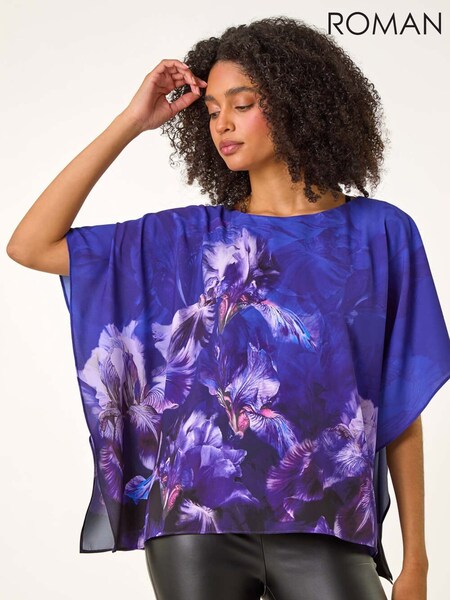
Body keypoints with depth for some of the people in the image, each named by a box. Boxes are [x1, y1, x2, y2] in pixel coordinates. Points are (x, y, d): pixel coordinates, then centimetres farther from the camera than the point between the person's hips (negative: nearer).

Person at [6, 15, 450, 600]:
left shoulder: (380, 233, 3)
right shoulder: (186, 238, 7)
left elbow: (402, 410, 4)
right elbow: (30, 246, 2)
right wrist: (131, 123, 1)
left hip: (324, 532, -1)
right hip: (197, 525, 2)